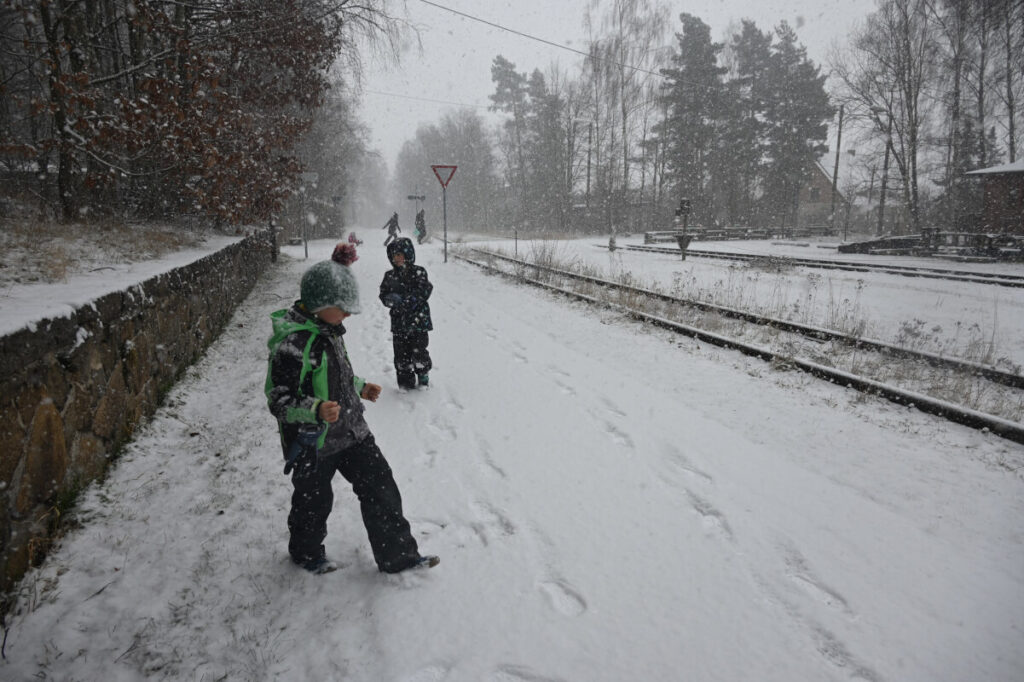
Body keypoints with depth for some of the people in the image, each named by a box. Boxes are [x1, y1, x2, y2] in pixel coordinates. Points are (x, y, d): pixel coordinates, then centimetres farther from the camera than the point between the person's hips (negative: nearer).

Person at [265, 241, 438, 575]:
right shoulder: (292, 343, -25)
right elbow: (279, 400, -24)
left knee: (380, 487, 7)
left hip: (351, 431, 8)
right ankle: (306, 553, 44)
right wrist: (315, 410, -38)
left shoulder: (329, 330, 3)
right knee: (314, 500, 14)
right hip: (313, 442, -8)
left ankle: (397, 555, 19)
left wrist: (360, 387, 16)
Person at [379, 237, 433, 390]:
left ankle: (424, 379, 22)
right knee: (401, 354, 6)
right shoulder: (390, 276, 7)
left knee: (419, 351, 0)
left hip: (418, 321, -4)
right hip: (399, 322, 4)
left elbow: (423, 293, -15)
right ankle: (406, 383, 19)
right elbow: (383, 295, 7)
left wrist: (403, 300, -23)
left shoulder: (418, 272, -7)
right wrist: (391, 299, -16)